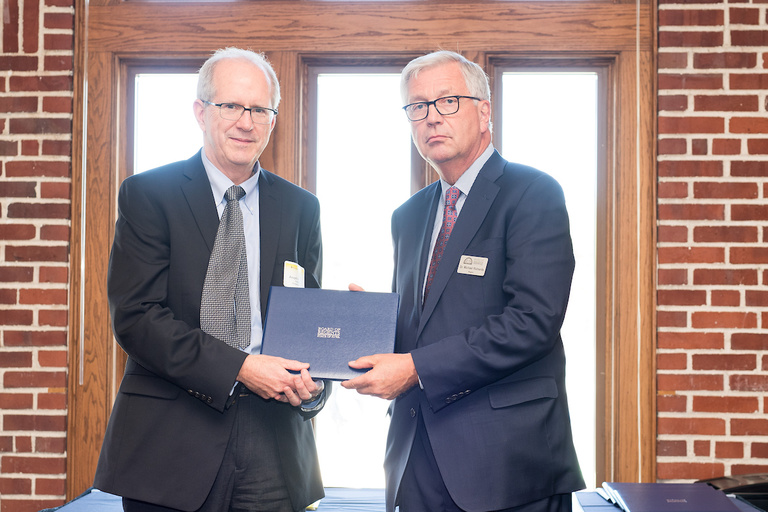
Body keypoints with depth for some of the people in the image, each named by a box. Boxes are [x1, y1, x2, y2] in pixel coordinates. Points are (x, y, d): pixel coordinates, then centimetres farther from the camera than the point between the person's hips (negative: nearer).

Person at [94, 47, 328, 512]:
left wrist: (312, 380, -10)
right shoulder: (148, 195, -1)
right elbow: (135, 316, -10)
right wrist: (237, 368, -19)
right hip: (171, 443, -2)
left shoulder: (301, 207, 11)